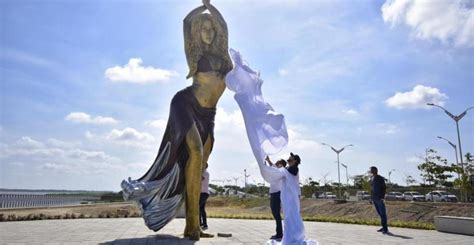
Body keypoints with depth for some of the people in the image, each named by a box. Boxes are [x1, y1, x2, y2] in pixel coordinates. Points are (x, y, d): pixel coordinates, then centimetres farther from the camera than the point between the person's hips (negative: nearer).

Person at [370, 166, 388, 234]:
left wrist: (382, 197, -17)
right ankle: (383, 227, 16)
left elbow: (384, 188, -10)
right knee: (380, 214, 10)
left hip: (379, 199, -7)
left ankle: (385, 228, -4)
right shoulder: (372, 179, 14)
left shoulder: (380, 178, -6)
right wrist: (371, 198, 15)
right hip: (374, 199, 7)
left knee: (383, 213, -6)